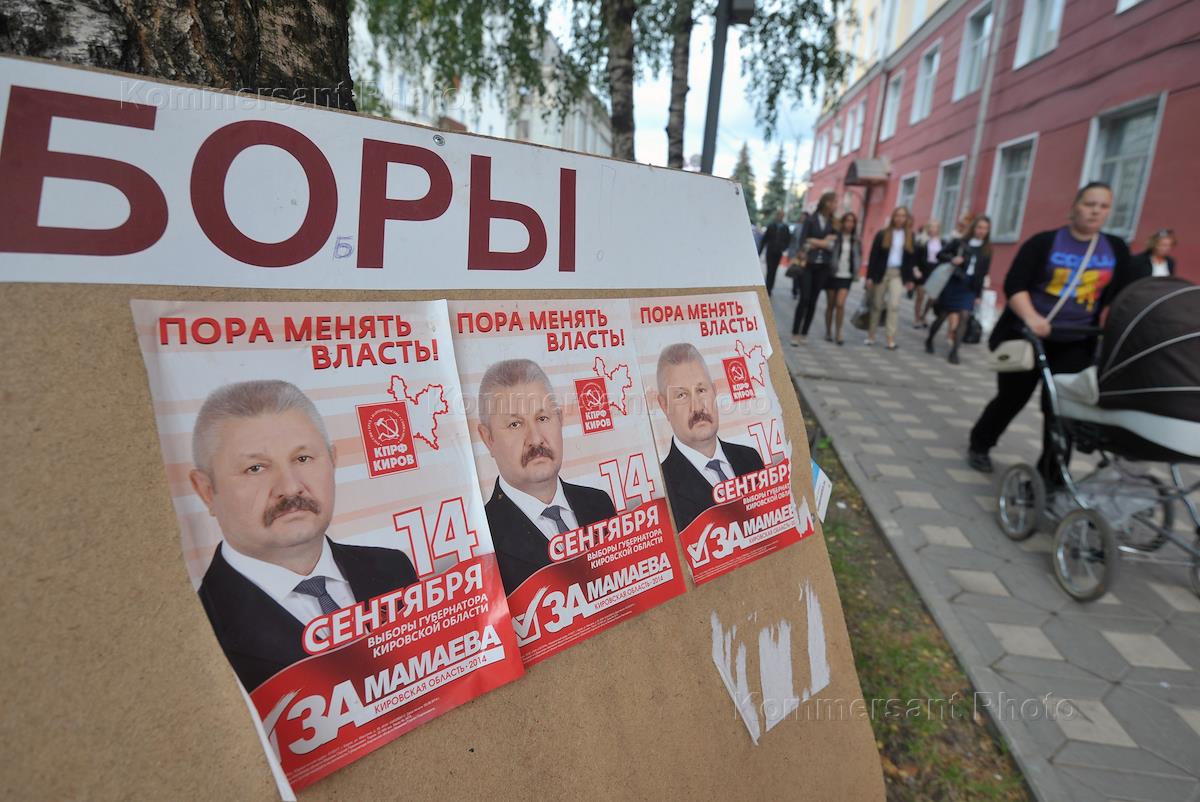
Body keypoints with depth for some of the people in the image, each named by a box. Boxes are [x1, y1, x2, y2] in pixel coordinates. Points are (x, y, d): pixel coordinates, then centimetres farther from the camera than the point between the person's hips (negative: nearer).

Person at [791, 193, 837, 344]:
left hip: (823, 266, 3)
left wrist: (815, 242, -9)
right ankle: (795, 333, -4)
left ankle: (804, 333, 11)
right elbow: (803, 240, -6)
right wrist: (824, 242, -7)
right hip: (808, 264, -3)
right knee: (804, 298, -9)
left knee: (813, 300, 4)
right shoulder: (811, 219, 0)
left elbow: (833, 244, 2)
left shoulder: (834, 222, 7)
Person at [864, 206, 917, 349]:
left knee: (894, 305, -11)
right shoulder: (882, 234, -1)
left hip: (898, 274, 1)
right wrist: (870, 276, -10)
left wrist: (909, 278, 5)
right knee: (877, 306, 6)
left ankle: (891, 339, -10)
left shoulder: (910, 236, 7)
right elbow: (873, 256, -4)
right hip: (881, 272, -1)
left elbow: (911, 258, 9)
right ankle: (870, 336, 17)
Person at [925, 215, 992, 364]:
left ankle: (954, 351, -8)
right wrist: (952, 259, -19)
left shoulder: (987, 250, 5)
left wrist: (978, 295, 4)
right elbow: (940, 254, 1)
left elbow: (983, 274, 6)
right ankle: (929, 340, 32)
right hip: (952, 284, -1)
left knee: (964, 317, -11)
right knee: (943, 315, 8)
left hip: (970, 288, 1)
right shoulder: (959, 242, -1)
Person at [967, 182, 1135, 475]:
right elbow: (1014, 285, -13)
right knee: (1011, 398, 8)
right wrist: (1031, 317, -28)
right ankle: (979, 446, 31)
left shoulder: (1116, 249, 8)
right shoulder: (1044, 242, -4)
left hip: (1075, 345, 3)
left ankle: (1051, 477, 7)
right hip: (1026, 336, -3)